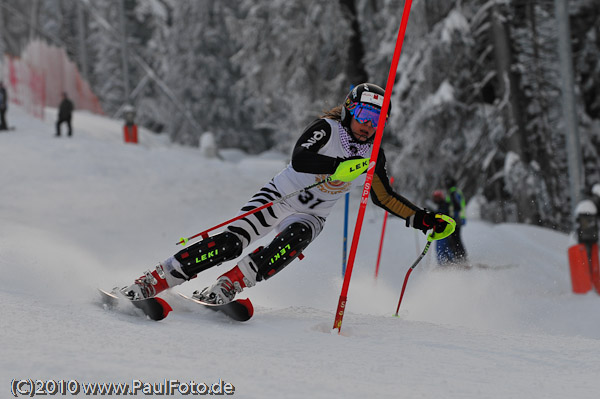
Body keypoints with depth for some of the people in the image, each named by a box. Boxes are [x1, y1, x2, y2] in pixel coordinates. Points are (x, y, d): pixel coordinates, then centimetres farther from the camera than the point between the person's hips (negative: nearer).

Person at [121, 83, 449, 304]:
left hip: (310, 217, 4)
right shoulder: (328, 128, -14)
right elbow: (299, 160, -31)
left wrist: (422, 219, 6)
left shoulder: (373, 154, 2)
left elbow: (384, 197, 13)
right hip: (280, 197, -4)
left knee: (293, 240, -32)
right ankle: (151, 283, -20)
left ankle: (225, 288, -35)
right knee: (231, 242, -22)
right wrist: (339, 167, -44)